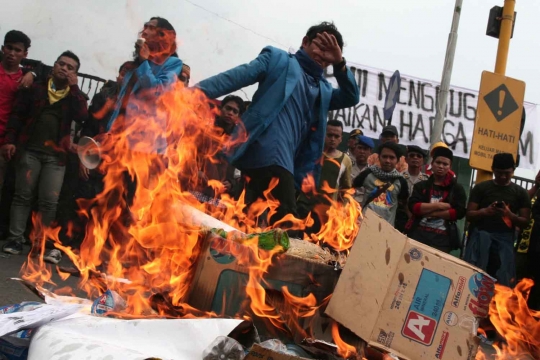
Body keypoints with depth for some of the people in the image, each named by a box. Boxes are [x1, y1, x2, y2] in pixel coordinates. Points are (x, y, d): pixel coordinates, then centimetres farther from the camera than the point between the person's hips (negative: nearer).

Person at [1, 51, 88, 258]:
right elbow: (18, 114, 6)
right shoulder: (36, 88, 9)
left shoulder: (74, 95, 11)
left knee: (49, 201, -5)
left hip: (56, 155, 0)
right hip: (30, 150, 0)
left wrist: (74, 87, -6)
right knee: (23, 195, 0)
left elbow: (82, 117, -8)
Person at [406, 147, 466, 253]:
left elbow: (459, 212, -3)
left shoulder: (457, 189, 11)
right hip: (418, 234, 1)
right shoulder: (421, 186, 13)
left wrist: (431, 213, -6)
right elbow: (413, 207, -2)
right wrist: (439, 205, -8)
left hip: (442, 238, -1)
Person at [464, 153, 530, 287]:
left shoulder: (520, 192, 9)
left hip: (504, 241, 1)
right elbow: (469, 215, 3)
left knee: (502, 283, -5)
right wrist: (485, 211, -18)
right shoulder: (481, 188, 6)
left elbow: (525, 222, 6)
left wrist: (509, 214, -15)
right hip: (480, 237, 0)